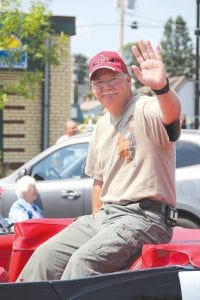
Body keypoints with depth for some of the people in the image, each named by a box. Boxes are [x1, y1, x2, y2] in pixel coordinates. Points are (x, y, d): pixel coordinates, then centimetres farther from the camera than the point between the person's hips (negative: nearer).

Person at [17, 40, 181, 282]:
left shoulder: (145, 110, -10)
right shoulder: (102, 126, 18)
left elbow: (171, 113, -36)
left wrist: (161, 87, -58)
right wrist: (96, 219, 18)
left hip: (144, 216, -8)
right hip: (105, 217, 9)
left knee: (84, 260, -28)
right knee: (46, 255, -1)